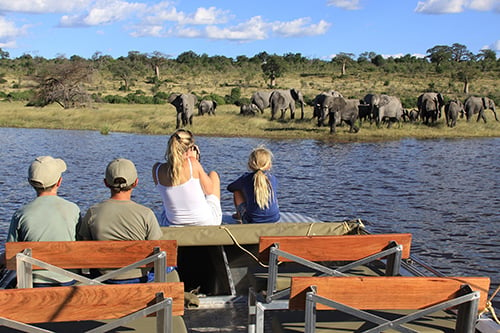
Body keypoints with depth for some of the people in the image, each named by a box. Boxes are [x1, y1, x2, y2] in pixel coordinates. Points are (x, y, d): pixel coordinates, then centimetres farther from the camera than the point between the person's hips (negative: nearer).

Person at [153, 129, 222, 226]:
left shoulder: (157, 169, -11)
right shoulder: (192, 163, -20)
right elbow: (209, 190, -5)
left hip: (173, 225, 3)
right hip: (206, 222, -2)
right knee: (213, 174, 23)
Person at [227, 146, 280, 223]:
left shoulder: (245, 178, -7)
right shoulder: (273, 178, 0)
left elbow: (230, 188, 11)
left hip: (252, 221, -2)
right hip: (274, 219, 2)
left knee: (237, 191, 17)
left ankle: (239, 214, 40)